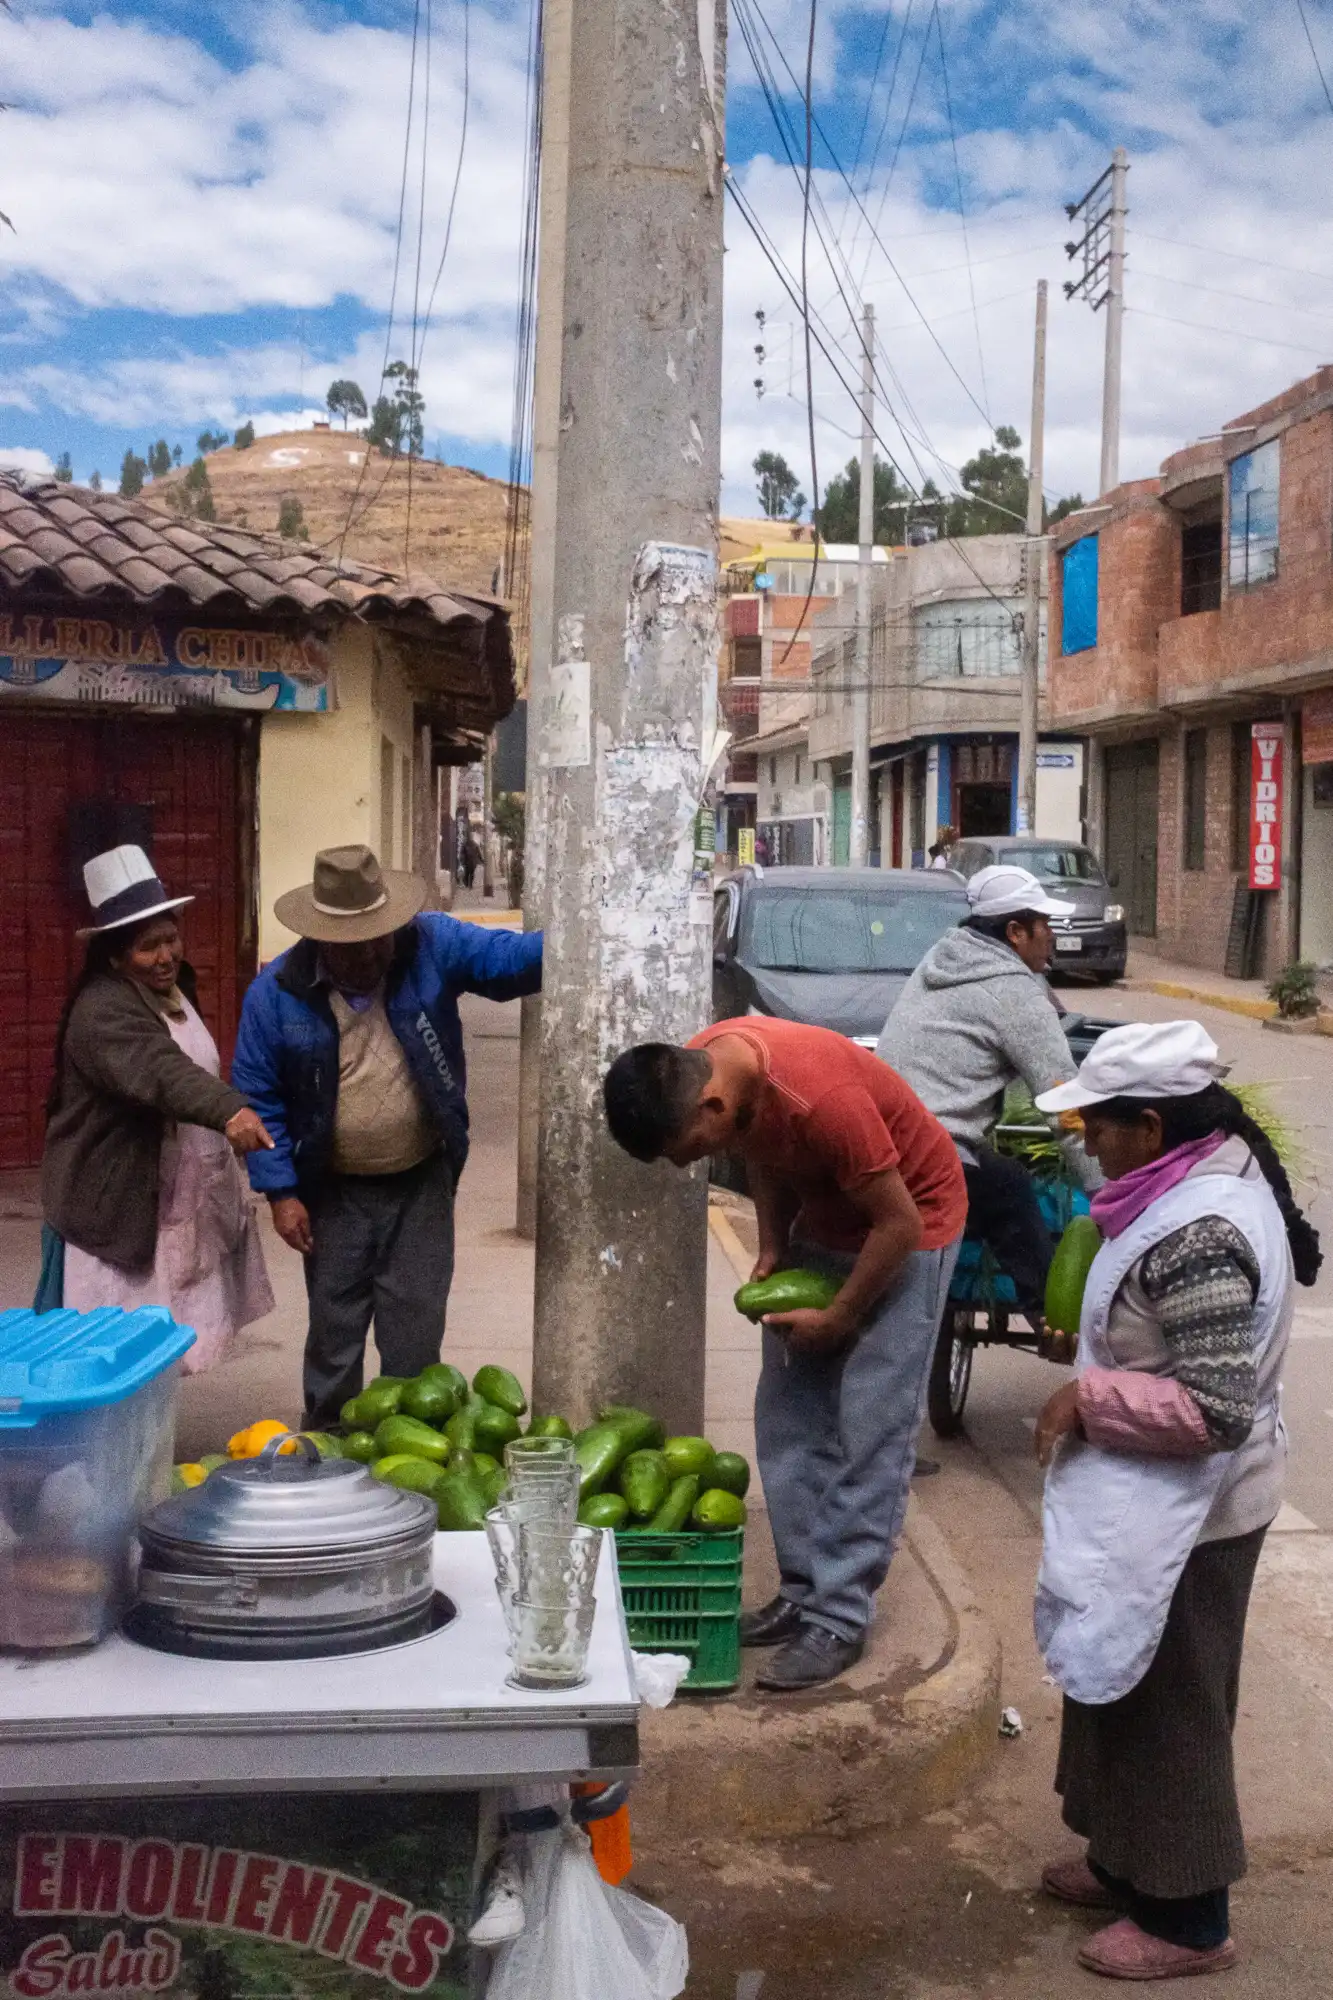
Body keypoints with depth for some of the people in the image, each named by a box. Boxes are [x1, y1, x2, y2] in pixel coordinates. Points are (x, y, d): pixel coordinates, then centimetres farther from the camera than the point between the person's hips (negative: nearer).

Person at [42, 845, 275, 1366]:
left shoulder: (173, 989, 8)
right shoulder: (103, 1010, -24)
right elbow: (159, 1071, -41)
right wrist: (229, 1110, -55)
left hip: (175, 1197, 9)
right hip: (116, 1202, -9)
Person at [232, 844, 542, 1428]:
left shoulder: (431, 946, -11)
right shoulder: (276, 992, -11)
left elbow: (508, 956, -19)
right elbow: (258, 1098, -7)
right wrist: (280, 1193, -9)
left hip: (422, 1182, 0)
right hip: (334, 1192, 0)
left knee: (415, 1334, 9)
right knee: (334, 1333, 13)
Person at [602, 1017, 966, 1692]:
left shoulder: (824, 1099, -39)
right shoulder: (693, 1070, -15)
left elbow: (898, 1221, -27)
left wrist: (838, 1317, -16)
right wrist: (772, 1249, -6)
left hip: (904, 1225, -7)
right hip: (823, 1219, 8)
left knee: (870, 1429, -8)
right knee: (787, 1415, 6)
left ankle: (839, 1619, -2)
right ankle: (805, 1590, 16)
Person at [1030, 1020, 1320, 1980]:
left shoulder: (1199, 1236, -31)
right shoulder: (1217, 1171, 1)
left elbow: (1216, 1408, -32)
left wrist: (1089, 1397, -23)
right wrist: (1101, 1340, 6)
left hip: (1181, 1513, -10)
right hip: (1163, 1500, 10)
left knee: (1166, 1706, 7)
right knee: (1132, 1695, 23)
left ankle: (1185, 1917, 25)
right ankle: (1133, 1861, 41)